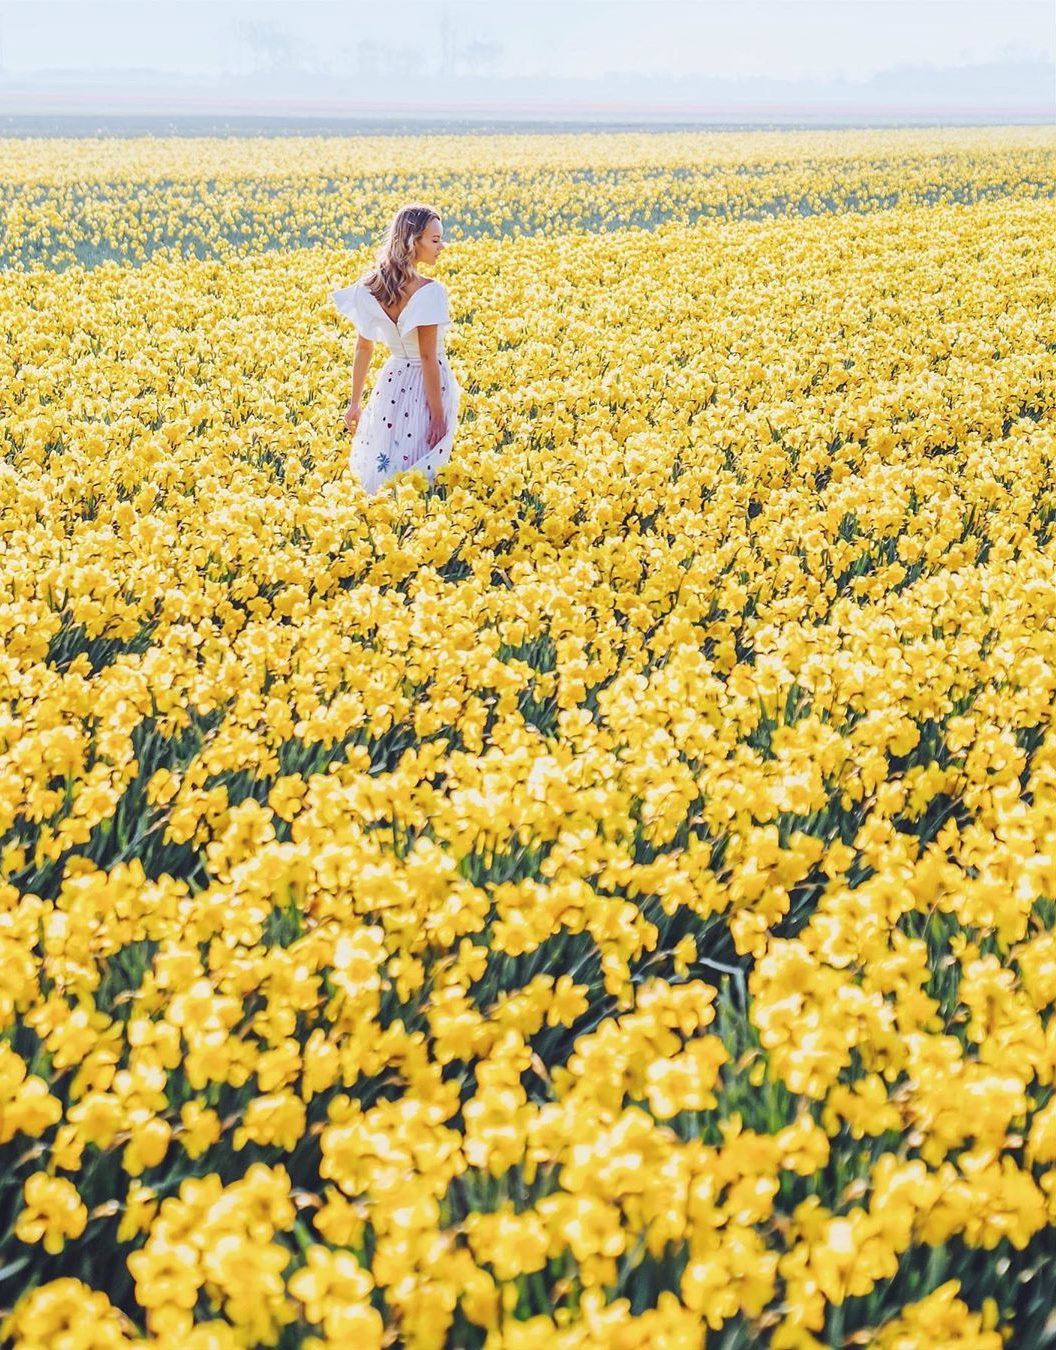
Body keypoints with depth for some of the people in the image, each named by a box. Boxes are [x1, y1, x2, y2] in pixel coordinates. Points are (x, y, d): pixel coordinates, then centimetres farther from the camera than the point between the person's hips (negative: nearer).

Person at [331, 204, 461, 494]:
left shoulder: (371, 286, -2)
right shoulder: (429, 291, -21)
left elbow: (363, 348, 5)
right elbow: (428, 357, -21)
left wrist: (355, 403, 13)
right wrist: (438, 416, -17)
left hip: (392, 382, 6)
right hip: (425, 388, -6)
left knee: (381, 476, 18)